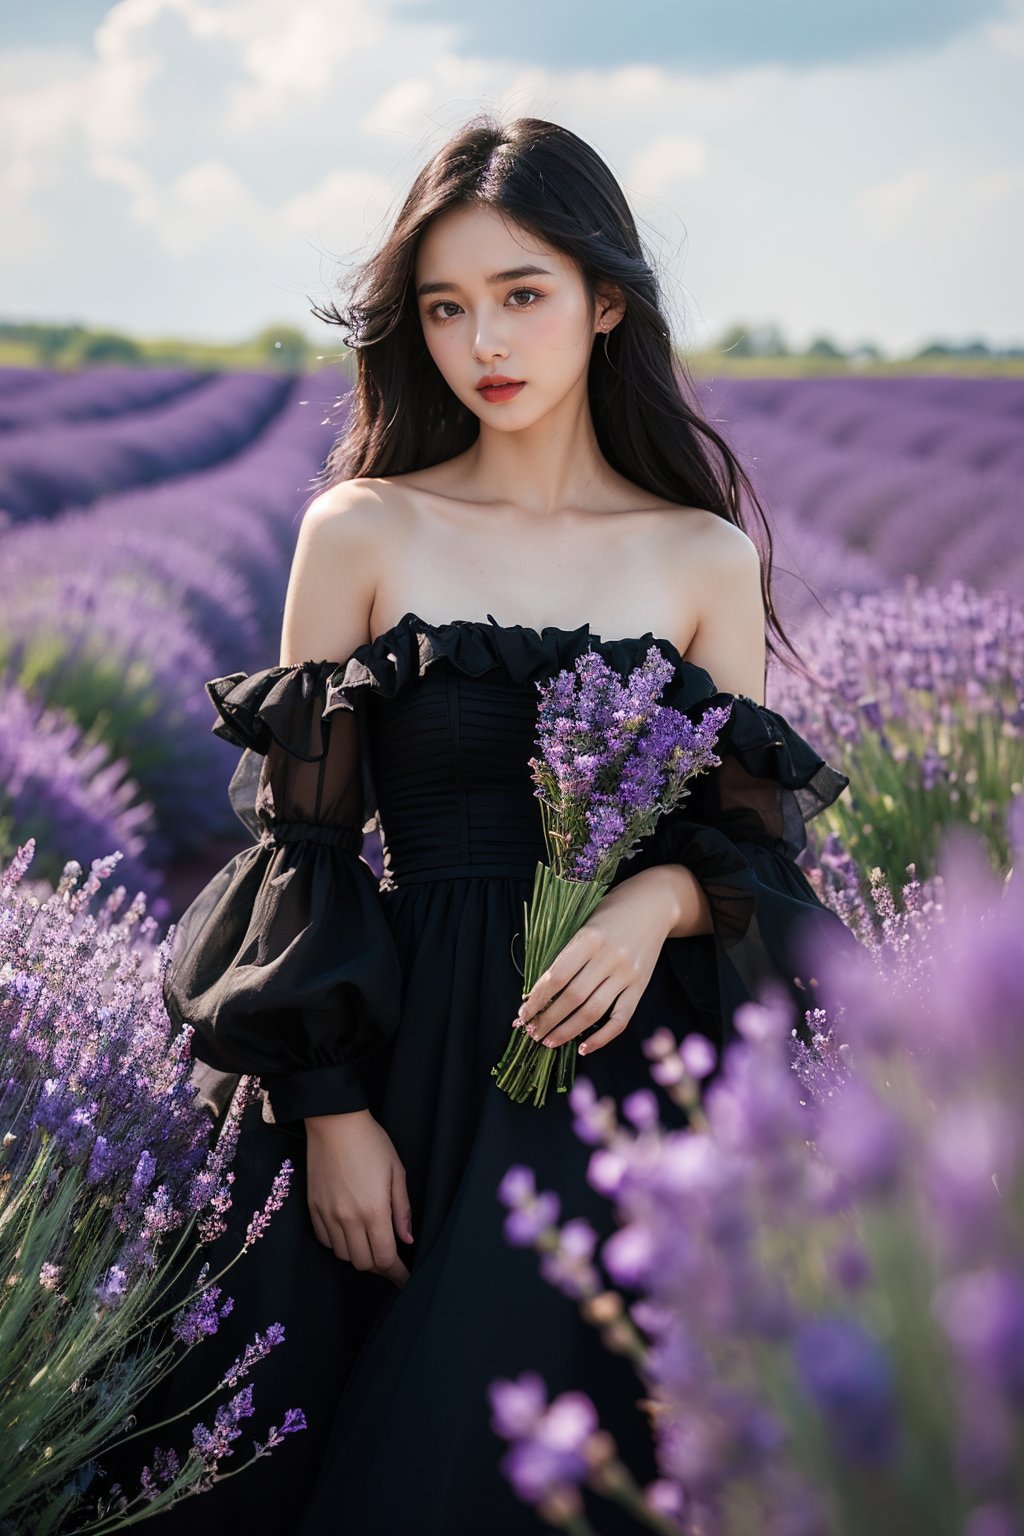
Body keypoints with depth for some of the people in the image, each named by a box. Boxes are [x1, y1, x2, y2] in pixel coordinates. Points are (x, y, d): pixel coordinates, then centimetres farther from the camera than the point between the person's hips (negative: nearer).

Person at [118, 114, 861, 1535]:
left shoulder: (708, 560, 3)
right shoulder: (360, 533, 1)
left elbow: (753, 834, 8)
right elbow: (307, 837, 1)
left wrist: (663, 895, -15)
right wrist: (334, 1111, -6)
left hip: (612, 1063, 0)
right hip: (388, 1053, 0)